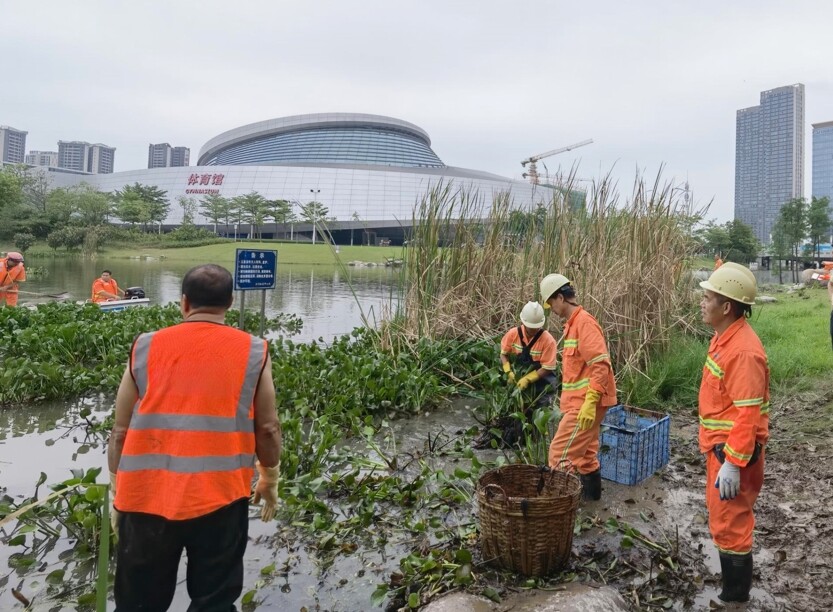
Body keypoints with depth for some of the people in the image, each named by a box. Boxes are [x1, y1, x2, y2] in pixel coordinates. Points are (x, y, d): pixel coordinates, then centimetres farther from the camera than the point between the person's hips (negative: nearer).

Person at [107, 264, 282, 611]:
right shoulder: (253, 352, -1)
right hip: (220, 496, -2)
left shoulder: (145, 348, 2)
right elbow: (267, 428, 1)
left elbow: (121, 431, 6)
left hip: (146, 497, 2)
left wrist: (117, 490, 18)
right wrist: (270, 478, 18)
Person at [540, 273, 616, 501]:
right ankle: (590, 491, 33)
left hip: (584, 403, -10)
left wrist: (590, 402, -28)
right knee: (584, 451, 20)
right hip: (580, 401, 10)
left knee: (560, 453, -8)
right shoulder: (574, 323, 14)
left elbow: (601, 365, -24)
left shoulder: (584, 322, -17)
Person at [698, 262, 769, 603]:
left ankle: (735, 595, 19)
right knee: (721, 515, 23)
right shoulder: (724, 337, 6)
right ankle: (731, 581, 41)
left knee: (729, 524, 3)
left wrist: (732, 464, -25)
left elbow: (748, 415, -27)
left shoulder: (743, 351, -26)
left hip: (734, 451, -10)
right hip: (720, 445, 10)